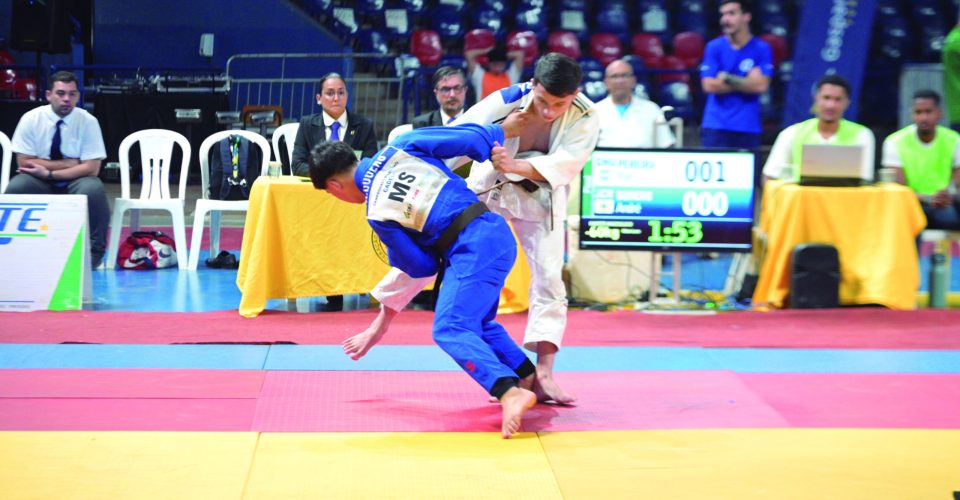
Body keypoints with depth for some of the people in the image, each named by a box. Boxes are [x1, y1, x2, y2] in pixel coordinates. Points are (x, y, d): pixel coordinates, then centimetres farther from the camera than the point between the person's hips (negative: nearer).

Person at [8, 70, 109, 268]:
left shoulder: (88, 121, -10)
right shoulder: (31, 119, -9)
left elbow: (91, 168, -14)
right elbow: (25, 162, -11)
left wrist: (49, 172, -21)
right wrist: (70, 163, -16)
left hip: (76, 182, -1)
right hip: (38, 182, 1)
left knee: (93, 191, -34)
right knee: (15, 188, -31)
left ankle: (93, 251, -17)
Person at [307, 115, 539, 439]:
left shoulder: (376, 215, -3)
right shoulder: (400, 147, 8)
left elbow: (422, 266, 5)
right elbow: (470, 137, 3)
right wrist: (501, 131, 19)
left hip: (472, 250, -8)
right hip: (496, 230, 8)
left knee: (450, 331, -13)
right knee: (475, 321, 26)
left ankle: (509, 393, -33)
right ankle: (529, 378, 32)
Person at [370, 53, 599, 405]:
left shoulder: (585, 118, -26)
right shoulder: (506, 102, -29)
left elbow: (565, 163, -37)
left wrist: (514, 166, -53)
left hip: (539, 197, 0)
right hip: (486, 188, 0)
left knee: (549, 278, -7)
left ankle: (542, 376, -3)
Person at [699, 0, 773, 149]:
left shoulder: (762, 48, 0)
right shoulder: (713, 47, 2)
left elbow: (760, 85, -10)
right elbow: (709, 85, -8)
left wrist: (727, 78, -7)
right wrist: (747, 83, -5)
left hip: (748, 127, 0)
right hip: (716, 126, 0)